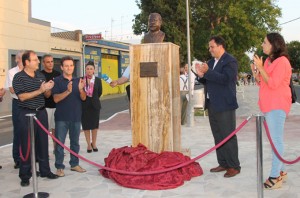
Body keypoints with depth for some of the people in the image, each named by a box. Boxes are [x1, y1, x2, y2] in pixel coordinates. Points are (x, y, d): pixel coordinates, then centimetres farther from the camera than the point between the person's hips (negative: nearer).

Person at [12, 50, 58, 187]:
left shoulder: (41, 76, 9)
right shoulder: (18, 77, -8)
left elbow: (47, 95, 14)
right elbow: (22, 97, -17)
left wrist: (48, 89, -8)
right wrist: (40, 90, -21)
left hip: (41, 113, 5)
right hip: (27, 114, -5)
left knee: (43, 143, 11)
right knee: (26, 145, 1)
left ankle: (45, 170, 23)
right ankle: (25, 175, 11)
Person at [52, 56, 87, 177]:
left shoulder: (78, 81, 6)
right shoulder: (57, 81, -5)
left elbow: (83, 98, 2)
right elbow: (56, 99, -14)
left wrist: (81, 89, -19)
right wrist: (68, 91, -29)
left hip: (76, 116, 4)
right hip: (62, 117, -4)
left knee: (75, 142, 13)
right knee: (60, 143, 1)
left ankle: (74, 164, 25)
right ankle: (59, 167, 9)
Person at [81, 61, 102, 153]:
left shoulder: (98, 80, 0)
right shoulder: (81, 80, -4)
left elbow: (99, 92, 6)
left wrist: (94, 99, 5)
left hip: (95, 105, 1)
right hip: (84, 105, -1)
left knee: (94, 125, 7)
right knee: (86, 125, 5)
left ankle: (94, 143, 21)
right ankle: (89, 144, 16)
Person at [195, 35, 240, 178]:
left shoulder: (230, 61, -8)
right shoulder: (211, 62, 16)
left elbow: (225, 78, -22)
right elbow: (206, 80, 17)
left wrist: (207, 72, -23)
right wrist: (201, 75, -3)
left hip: (224, 105, -8)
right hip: (212, 104, 8)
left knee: (228, 136, -3)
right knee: (218, 136, 13)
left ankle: (234, 166, 6)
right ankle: (223, 163, 22)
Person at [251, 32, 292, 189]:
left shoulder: (282, 61, -11)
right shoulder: (268, 60, 16)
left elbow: (273, 84, -20)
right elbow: (262, 84, 19)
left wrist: (260, 68, -17)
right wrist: (255, 73, 2)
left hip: (277, 105, -10)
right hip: (268, 105, 10)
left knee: (276, 140, -10)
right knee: (275, 139, 13)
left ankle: (275, 176, -8)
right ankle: (281, 172, 21)